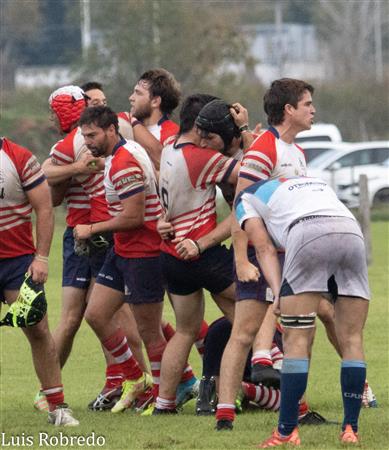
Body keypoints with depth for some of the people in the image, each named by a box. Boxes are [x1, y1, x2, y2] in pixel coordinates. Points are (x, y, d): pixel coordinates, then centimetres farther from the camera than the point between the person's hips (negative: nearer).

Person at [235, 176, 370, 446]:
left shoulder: (247, 198, 27)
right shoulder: (317, 183, 43)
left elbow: (265, 248, 13)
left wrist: (278, 292, 3)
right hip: (352, 231, 4)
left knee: (297, 340, -1)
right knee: (352, 340, 9)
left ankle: (287, 432, -2)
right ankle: (351, 429, 5)